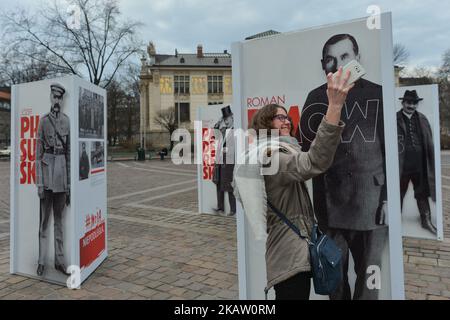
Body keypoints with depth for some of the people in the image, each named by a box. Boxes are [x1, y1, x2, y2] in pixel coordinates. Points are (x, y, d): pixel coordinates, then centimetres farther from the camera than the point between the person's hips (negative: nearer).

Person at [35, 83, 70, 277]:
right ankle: (41, 261, 13)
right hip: (47, 166, -2)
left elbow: (69, 151, 11)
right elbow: (38, 152, -1)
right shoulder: (43, 121, 1)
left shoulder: (67, 121, 9)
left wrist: (69, 181, 8)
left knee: (59, 218, 9)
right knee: (44, 218, 3)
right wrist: (39, 182, -7)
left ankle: (59, 260, 17)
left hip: (62, 167, 3)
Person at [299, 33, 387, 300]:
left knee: (369, 272, 10)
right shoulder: (316, 98, 5)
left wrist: (389, 197, -4)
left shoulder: (378, 94, 2)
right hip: (330, 201, 1)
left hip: (371, 200, 0)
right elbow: (306, 148, 4)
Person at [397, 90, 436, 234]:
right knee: (398, 194, 11)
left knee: (422, 193, 16)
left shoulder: (422, 119, 8)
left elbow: (429, 142, 10)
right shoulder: (395, 119, -6)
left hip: (420, 164, 4)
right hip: (402, 164, -4)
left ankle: (426, 221, 31)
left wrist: (430, 161, 6)